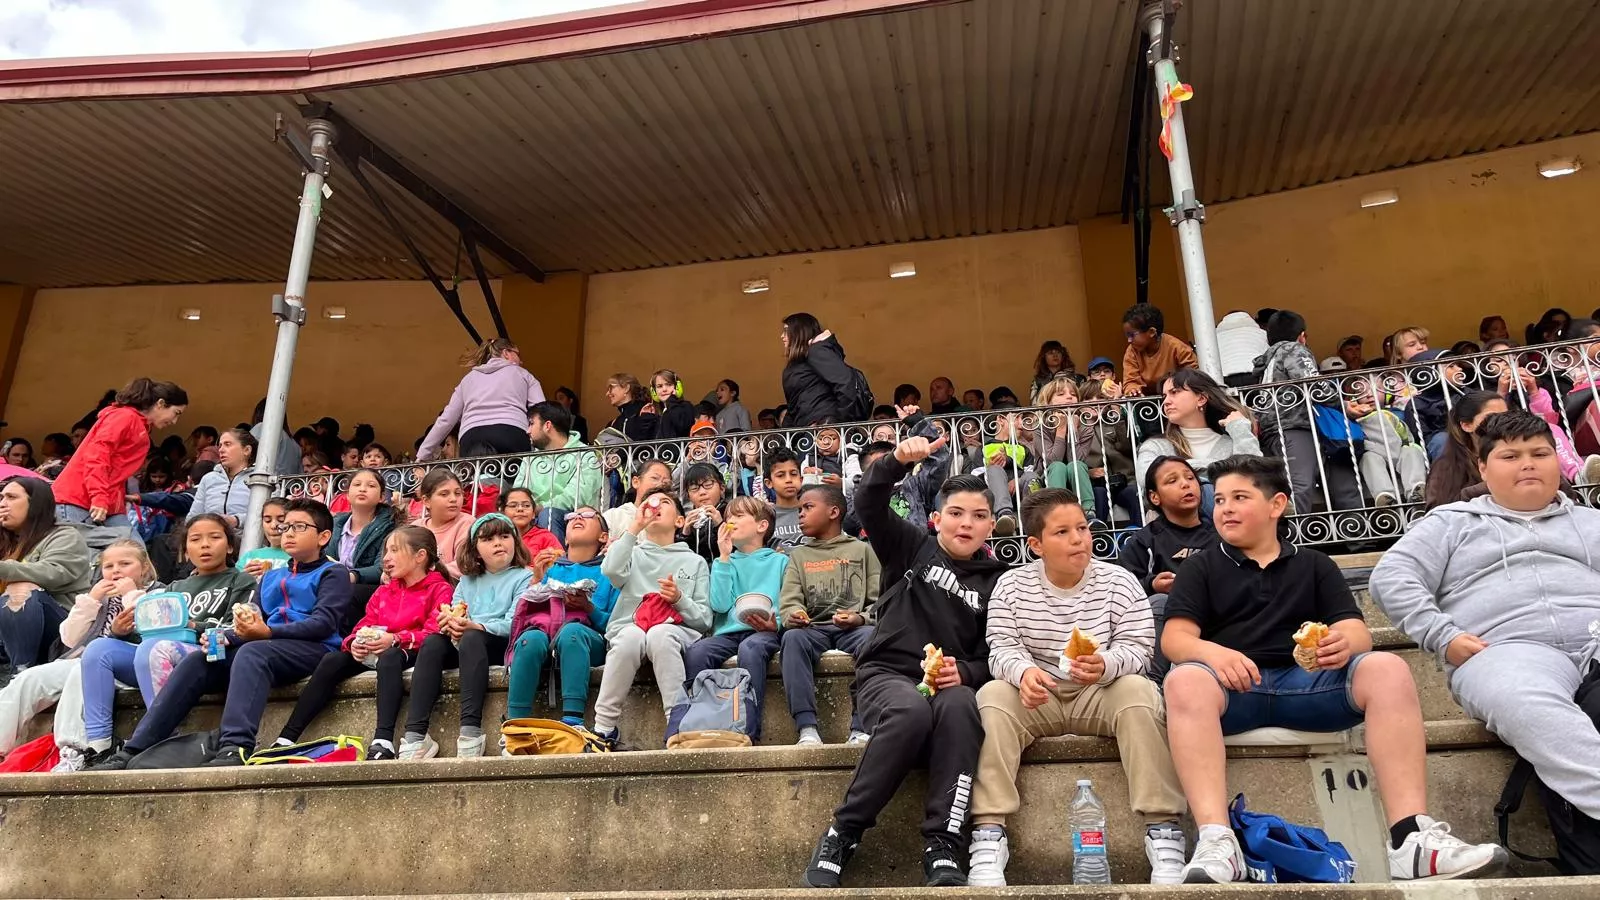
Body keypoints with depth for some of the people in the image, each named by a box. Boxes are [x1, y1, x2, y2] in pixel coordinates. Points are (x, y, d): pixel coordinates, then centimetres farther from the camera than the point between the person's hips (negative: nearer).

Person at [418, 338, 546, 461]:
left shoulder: (469, 378, 32)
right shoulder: (522, 374, 25)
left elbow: (445, 420, 26)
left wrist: (422, 457, 30)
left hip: (472, 438, 3)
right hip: (513, 435, -2)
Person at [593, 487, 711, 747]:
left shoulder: (695, 561, 21)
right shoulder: (633, 553, 22)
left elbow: (704, 619, 12)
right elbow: (611, 571, -5)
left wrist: (679, 599, -6)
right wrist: (634, 528, -1)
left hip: (676, 631, 0)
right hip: (628, 629, 0)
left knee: (659, 634, -36)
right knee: (631, 635, -36)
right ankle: (604, 728, -27)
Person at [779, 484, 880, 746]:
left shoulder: (862, 549, 16)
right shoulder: (799, 555, 23)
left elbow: (880, 599, 6)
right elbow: (788, 602, 9)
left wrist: (862, 618, -15)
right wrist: (793, 615, -14)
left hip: (854, 628, -1)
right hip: (813, 629, 2)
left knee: (872, 637, -36)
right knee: (792, 638, -33)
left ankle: (861, 727, -36)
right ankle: (807, 727, -38)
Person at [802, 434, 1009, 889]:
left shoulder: (996, 580, 14)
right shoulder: (913, 547, 10)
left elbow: (994, 655, 9)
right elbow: (867, 504, -5)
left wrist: (964, 673, -14)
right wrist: (898, 461, -23)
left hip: (951, 682, 2)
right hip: (886, 673, -1)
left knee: (959, 707, -36)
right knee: (911, 711, -37)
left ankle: (943, 848, -34)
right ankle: (842, 833, -21)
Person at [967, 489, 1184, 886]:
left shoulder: (1119, 582, -2)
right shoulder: (1011, 586, 0)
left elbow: (1137, 648, -10)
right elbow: (1002, 649, -8)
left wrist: (1105, 666, -34)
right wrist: (1023, 671, -34)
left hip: (1102, 693, 0)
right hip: (1036, 696, 1)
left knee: (1139, 691, -32)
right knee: (992, 696, -29)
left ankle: (1163, 830, -27)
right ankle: (989, 835, -32)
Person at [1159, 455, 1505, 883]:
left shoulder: (1314, 564, 25)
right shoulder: (1201, 566, 18)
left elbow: (1358, 632, 11)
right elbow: (1174, 638, 4)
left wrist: (1345, 643, -15)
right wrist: (1212, 651, -21)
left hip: (1310, 681, 2)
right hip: (1234, 686, -2)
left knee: (1387, 669, -25)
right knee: (1184, 680, -36)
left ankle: (1412, 839, -31)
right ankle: (1216, 841, -46)